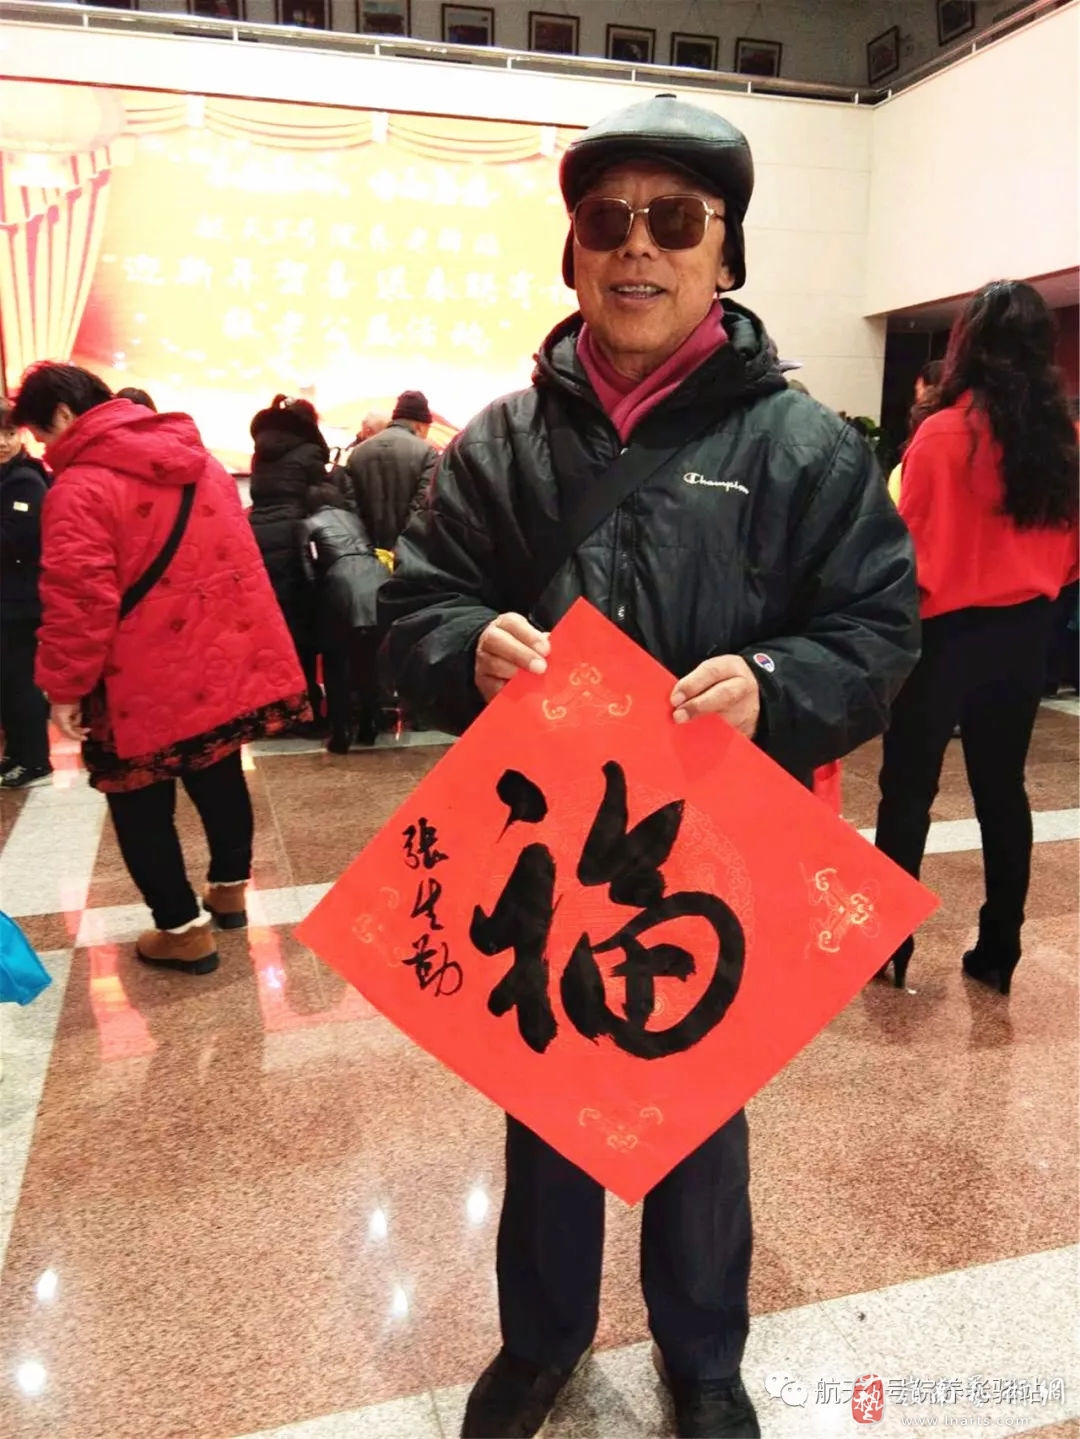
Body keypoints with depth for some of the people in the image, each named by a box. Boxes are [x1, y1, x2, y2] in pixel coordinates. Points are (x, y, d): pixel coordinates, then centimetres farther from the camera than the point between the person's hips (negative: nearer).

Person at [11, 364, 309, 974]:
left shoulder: (80, 487, -14)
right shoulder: (199, 461, 10)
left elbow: (78, 596, -21)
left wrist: (65, 685, -13)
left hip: (146, 682, -7)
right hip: (222, 660, 7)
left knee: (142, 805, 8)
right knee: (219, 776, 21)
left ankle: (184, 928, 15)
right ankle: (230, 889, 37)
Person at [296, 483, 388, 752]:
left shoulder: (307, 525, 17)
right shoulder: (354, 517, 32)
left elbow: (307, 571, 8)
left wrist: (318, 598, 22)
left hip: (344, 585, -4)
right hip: (378, 578, 4)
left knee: (337, 662, 10)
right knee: (371, 659, 18)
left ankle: (341, 733, 8)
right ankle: (369, 726, 22)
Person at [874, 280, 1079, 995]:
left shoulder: (943, 434, -15)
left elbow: (914, 555, -13)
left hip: (947, 634, -5)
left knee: (909, 790, 7)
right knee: (1003, 788, 14)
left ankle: (889, 949, 16)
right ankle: (999, 952, 23)